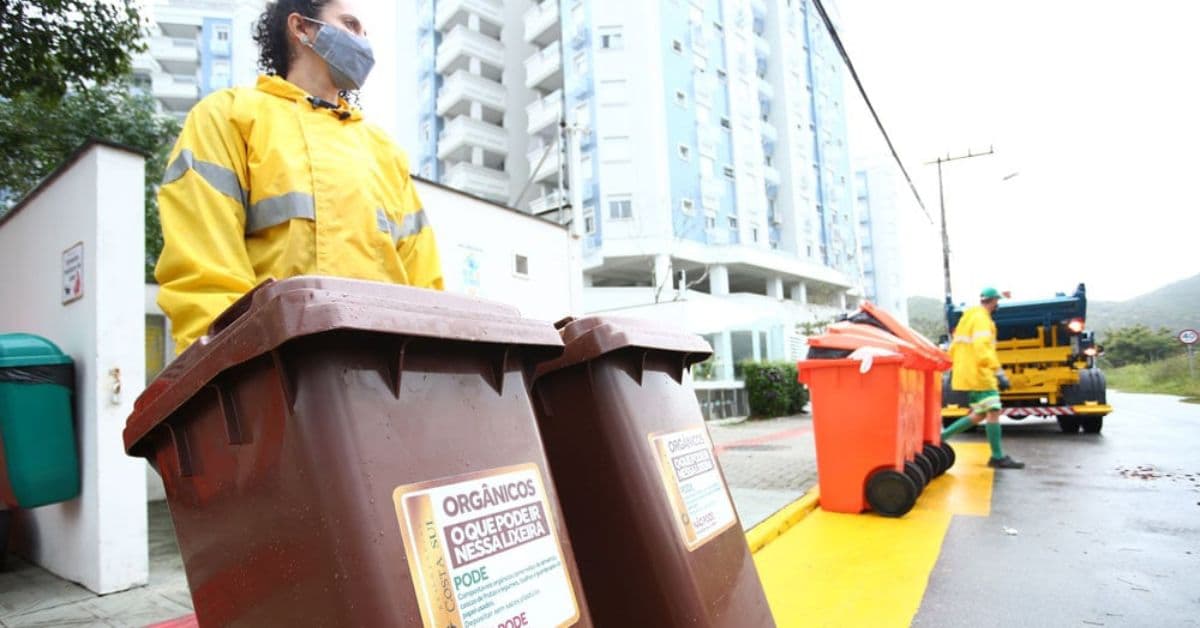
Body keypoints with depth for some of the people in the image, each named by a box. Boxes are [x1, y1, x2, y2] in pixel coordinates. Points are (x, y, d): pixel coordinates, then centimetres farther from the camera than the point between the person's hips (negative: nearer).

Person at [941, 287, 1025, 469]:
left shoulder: (968, 317, 19)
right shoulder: (981, 319, -11)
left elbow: (954, 346, 23)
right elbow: (983, 348, -25)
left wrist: (953, 370, 27)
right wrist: (999, 372, -30)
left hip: (966, 373, 10)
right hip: (978, 375, -10)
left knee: (979, 414, 13)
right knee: (993, 412, -8)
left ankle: (942, 435, 10)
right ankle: (998, 457, -6)